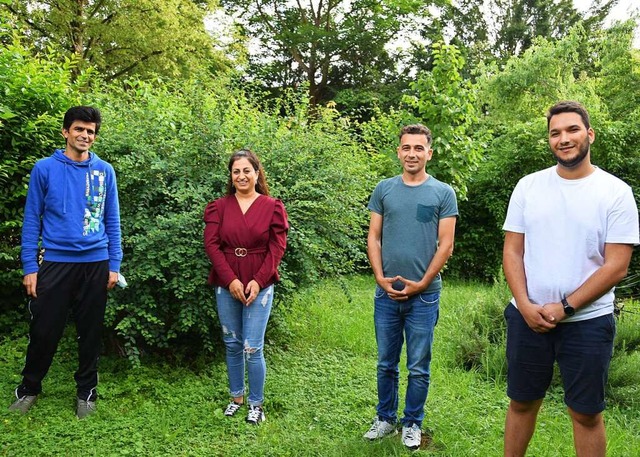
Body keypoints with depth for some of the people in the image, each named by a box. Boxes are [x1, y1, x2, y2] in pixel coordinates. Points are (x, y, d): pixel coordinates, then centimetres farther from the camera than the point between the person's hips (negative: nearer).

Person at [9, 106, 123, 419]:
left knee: (91, 332, 10)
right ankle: (29, 388, 28)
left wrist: (114, 265, 1)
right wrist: (29, 267, -5)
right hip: (55, 262, -1)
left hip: (95, 264, 1)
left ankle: (87, 391, 26)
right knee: (44, 330, 5)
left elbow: (112, 221, 6)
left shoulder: (105, 171, 4)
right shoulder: (45, 168, -1)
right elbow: (32, 219, 0)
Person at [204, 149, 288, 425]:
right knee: (232, 344, 11)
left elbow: (277, 248, -3)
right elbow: (211, 245, -2)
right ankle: (236, 398, 27)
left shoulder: (272, 207, 1)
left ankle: (256, 403, 12)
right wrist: (231, 280, -13)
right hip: (226, 285, 2)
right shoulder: (219, 207, 6)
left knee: (252, 347, -4)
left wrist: (258, 281, -13)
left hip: (259, 286, -2)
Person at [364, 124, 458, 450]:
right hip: (386, 293, 2)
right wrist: (381, 278, -5)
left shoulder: (443, 193, -1)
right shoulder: (384, 189, 6)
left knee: (418, 368, 7)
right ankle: (385, 419, 29)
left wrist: (421, 283, -9)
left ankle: (412, 424, 24)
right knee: (386, 364, 13)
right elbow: (374, 237, 6)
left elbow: (446, 244, -4)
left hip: (424, 294, -2)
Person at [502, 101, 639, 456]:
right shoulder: (528, 186, 3)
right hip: (528, 317, 3)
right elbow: (512, 252, 2)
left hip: (587, 322, -2)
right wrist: (526, 306, -10)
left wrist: (565, 308, -14)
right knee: (522, 402, 15)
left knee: (586, 413, 10)